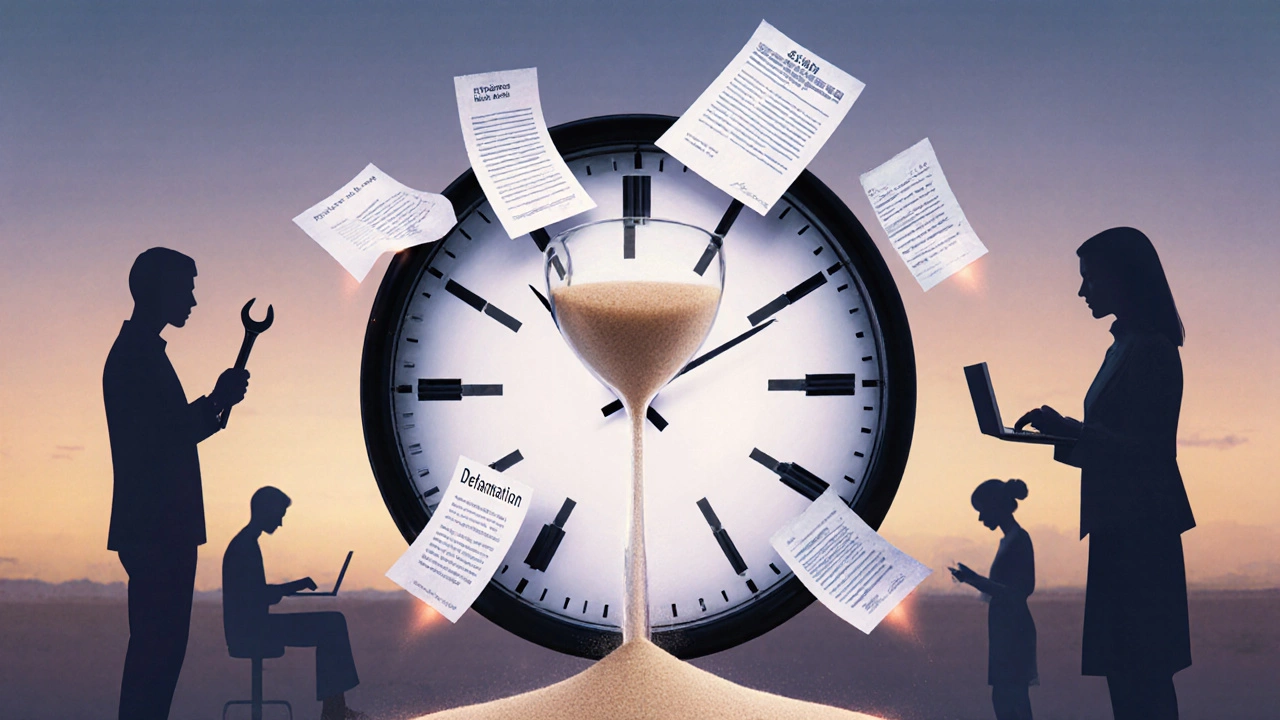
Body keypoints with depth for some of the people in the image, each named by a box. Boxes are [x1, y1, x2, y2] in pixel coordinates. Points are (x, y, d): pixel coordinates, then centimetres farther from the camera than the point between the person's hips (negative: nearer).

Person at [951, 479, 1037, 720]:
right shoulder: (1009, 539, 14)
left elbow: (1018, 592, -21)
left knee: (1011, 699, -9)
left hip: (1013, 630, -10)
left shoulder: (1018, 540, -15)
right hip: (1005, 629, 10)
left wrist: (974, 579, -24)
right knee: (1004, 698, 11)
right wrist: (974, 580, 25)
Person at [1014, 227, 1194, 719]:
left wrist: (1068, 430, -23)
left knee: (1139, 666, -10)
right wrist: (1060, 431, 11)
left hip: (1142, 526, -10)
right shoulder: (1123, 347, 18)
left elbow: (1147, 449, -18)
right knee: (1124, 665, 10)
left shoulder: (1152, 350, -12)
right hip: (1120, 525, 10)